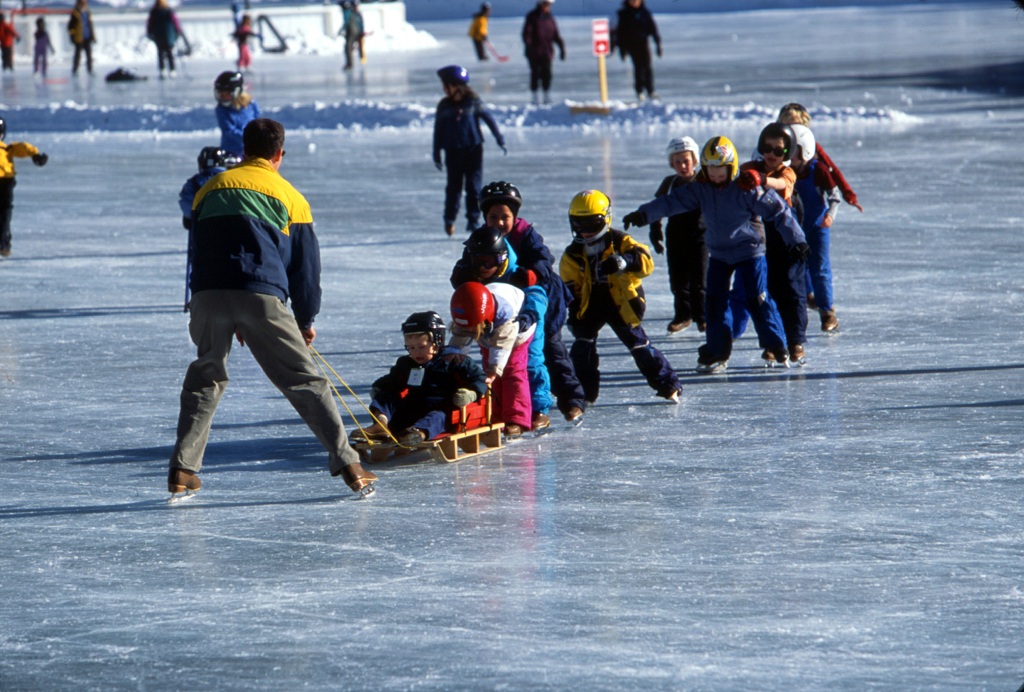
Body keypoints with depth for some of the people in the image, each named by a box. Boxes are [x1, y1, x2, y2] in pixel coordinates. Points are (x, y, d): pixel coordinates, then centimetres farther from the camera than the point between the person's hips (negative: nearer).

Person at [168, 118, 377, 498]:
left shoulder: (211, 189, 23)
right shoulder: (288, 196, 15)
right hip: (262, 296, -2)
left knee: (205, 378, 21)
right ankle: (346, 463, -3)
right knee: (304, 381, 3)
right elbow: (305, 264, 15)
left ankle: (182, 468, 12)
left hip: (207, 295, 2)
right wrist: (306, 320, 26)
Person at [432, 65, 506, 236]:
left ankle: (473, 220, 5)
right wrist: (436, 155, 6)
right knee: (454, 186, 3)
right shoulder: (444, 106, 2)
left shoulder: (473, 102, -5)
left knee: (474, 187, -1)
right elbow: (438, 131, 7)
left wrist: (500, 140, 2)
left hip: (473, 150, -1)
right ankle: (449, 219, 18)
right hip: (453, 152, 1)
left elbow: (489, 119, 2)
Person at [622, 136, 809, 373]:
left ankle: (778, 349, 6)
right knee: (715, 301, 3)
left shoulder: (747, 189, -18)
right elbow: (672, 201, -8)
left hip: (749, 252, -5)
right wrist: (644, 214, -21)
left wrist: (796, 239, -17)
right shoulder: (701, 189, -3)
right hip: (718, 254, 5)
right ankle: (717, 352, 13)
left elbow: (778, 211, -16)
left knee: (757, 300, -6)